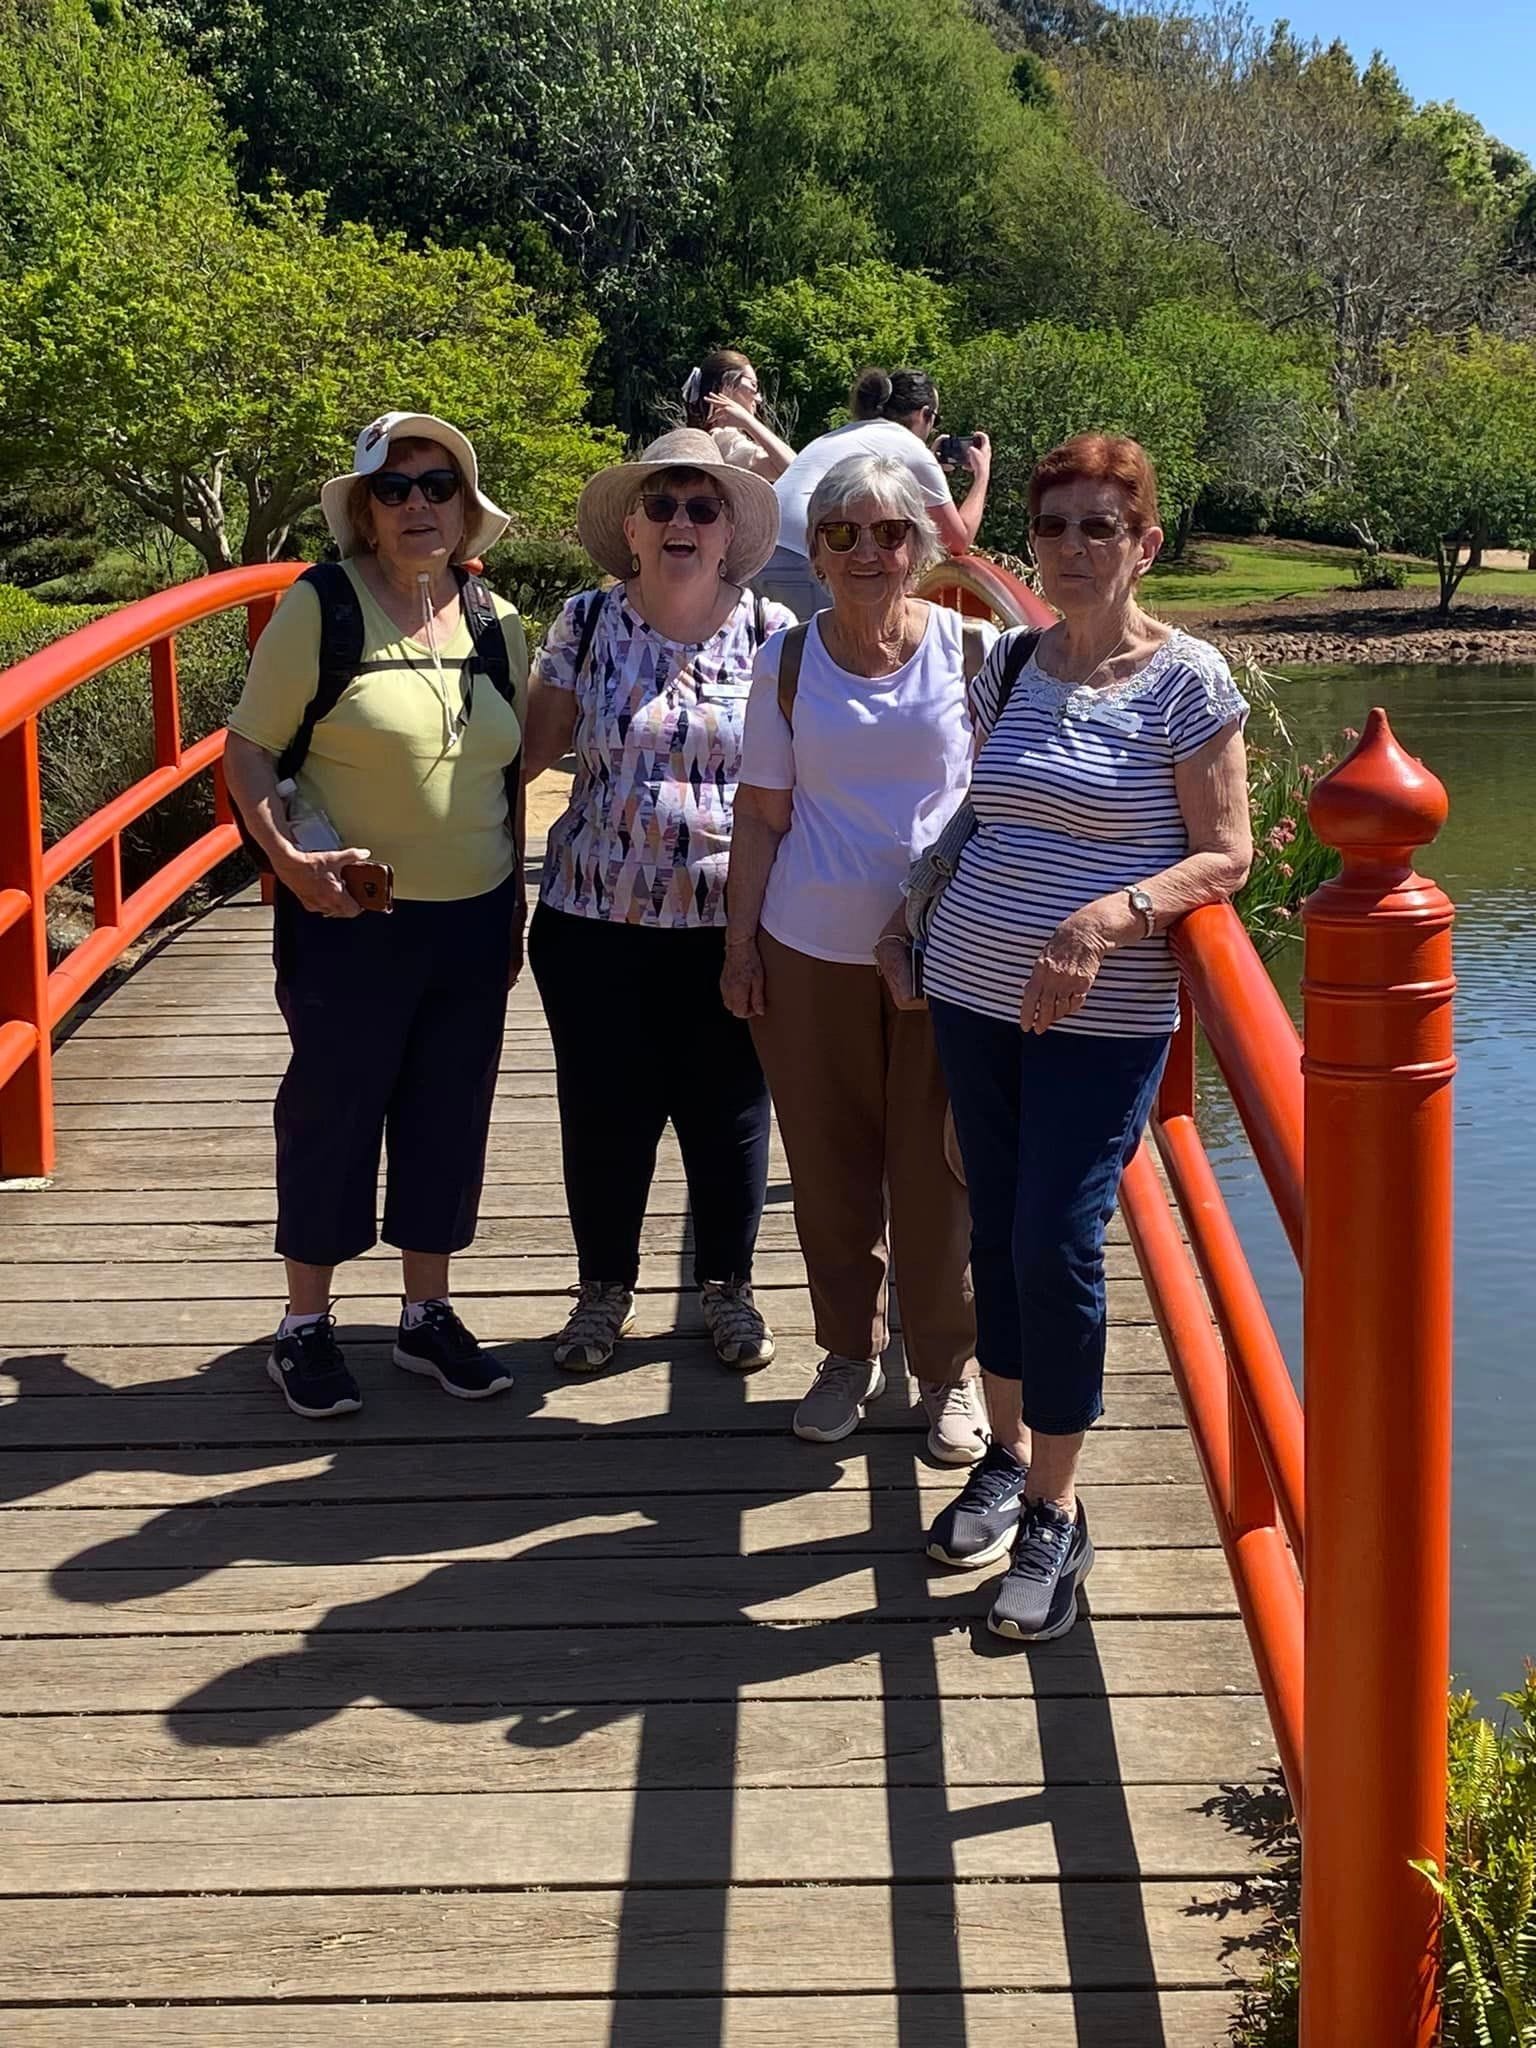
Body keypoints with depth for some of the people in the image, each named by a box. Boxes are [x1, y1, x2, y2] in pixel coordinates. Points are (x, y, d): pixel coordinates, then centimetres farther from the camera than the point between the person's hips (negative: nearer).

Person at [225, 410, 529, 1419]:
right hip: (350, 919, -4)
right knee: (332, 1111, 6)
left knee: (450, 1115, 13)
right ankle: (306, 1324, 22)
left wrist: (515, 902, 14)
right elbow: (249, 748, -7)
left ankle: (429, 1312, 29)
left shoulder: (497, 621, 6)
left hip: (474, 919, 5)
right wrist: (287, 854, -22)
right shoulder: (322, 606, -9)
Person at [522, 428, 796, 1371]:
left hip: (729, 925, 0)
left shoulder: (771, 633, 0)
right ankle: (605, 1287, 29)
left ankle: (729, 1285, 30)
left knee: (728, 1114, 9)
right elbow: (533, 748, 3)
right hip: (598, 922, 1)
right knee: (605, 1113, 8)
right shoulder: (587, 624, 1)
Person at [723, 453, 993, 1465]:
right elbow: (763, 813, 6)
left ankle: (951, 1370, 21)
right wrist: (742, 940, 3)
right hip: (811, 952, 2)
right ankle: (849, 1354, 28)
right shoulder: (787, 661, 1)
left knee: (938, 1171, 3)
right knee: (831, 1167, 10)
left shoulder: (970, 650, -2)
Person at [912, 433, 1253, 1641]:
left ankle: (1056, 1516, 6)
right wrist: (924, 908, 6)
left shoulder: (1187, 678, -8)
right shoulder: (1009, 664, 7)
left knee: (1056, 1244, -8)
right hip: (974, 990, 5)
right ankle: (1008, 1456, 29)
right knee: (997, 1231, 11)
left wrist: (1109, 918, -23)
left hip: (1106, 1014, -5)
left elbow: (1225, 859, -9)